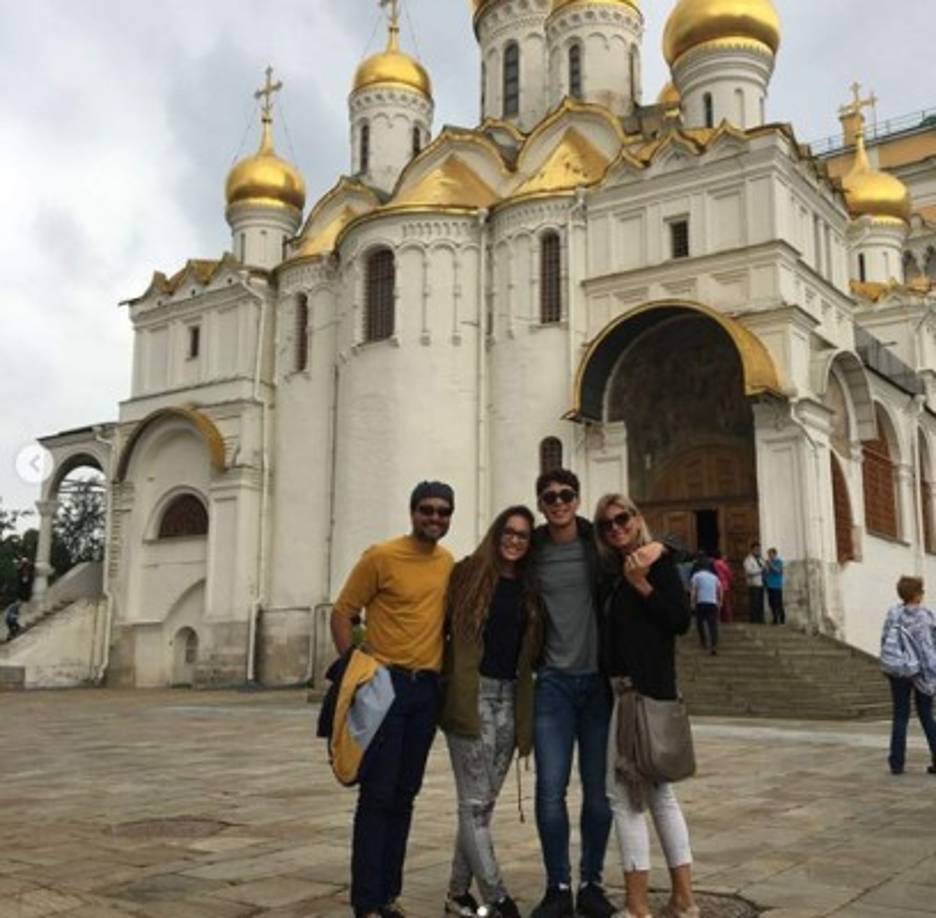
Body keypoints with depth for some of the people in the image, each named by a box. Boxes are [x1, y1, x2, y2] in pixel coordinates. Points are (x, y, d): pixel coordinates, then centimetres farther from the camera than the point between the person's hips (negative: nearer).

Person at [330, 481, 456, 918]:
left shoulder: (449, 563, 8)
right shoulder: (381, 556, -8)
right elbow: (341, 614, -5)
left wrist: (444, 670, 10)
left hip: (428, 688, 5)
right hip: (386, 684, -5)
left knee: (404, 795, 12)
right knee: (377, 794, -3)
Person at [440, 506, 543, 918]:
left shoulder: (529, 588, 11)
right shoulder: (469, 573, -2)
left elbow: (531, 649, 17)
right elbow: (441, 625, -3)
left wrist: (527, 701, 6)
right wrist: (445, 675, -7)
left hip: (510, 698, 5)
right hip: (472, 694, -5)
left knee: (484, 802, 9)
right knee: (475, 803, -5)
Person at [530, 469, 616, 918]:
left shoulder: (599, 544, -2)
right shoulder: (531, 552, 1)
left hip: (599, 680, 0)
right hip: (554, 681, 0)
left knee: (598, 789, 6)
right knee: (551, 789, -4)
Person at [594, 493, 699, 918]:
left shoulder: (656, 560, -7)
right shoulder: (619, 571, 15)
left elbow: (681, 620, -16)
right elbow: (615, 632, 13)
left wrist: (642, 584, -20)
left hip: (643, 688, -10)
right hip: (626, 688, 10)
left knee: (623, 791, -6)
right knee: (656, 791, 14)